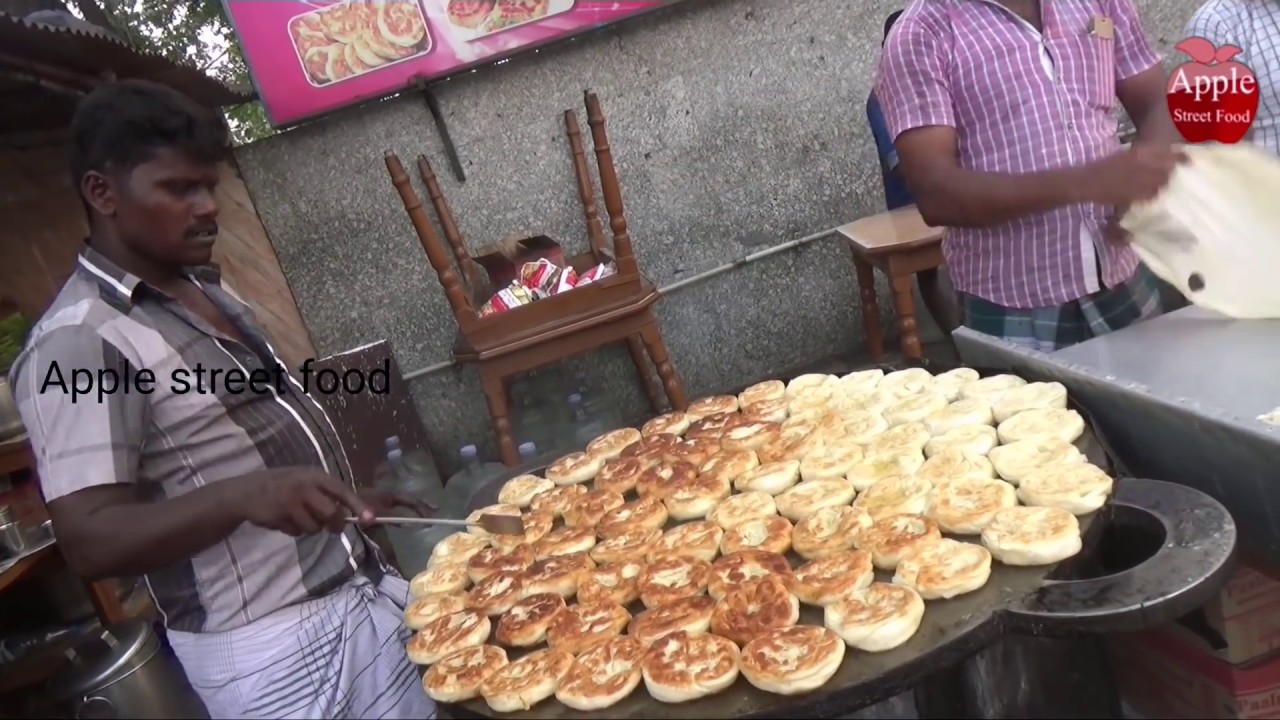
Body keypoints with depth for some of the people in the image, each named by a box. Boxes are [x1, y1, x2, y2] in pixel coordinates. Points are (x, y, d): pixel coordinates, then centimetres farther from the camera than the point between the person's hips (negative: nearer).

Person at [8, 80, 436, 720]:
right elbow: (90, 541, -22)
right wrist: (240, 496, -36)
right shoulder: (79, 340, -17)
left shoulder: (205, 289, 8)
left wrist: (343, 496, 20)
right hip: (272, 652, -7)